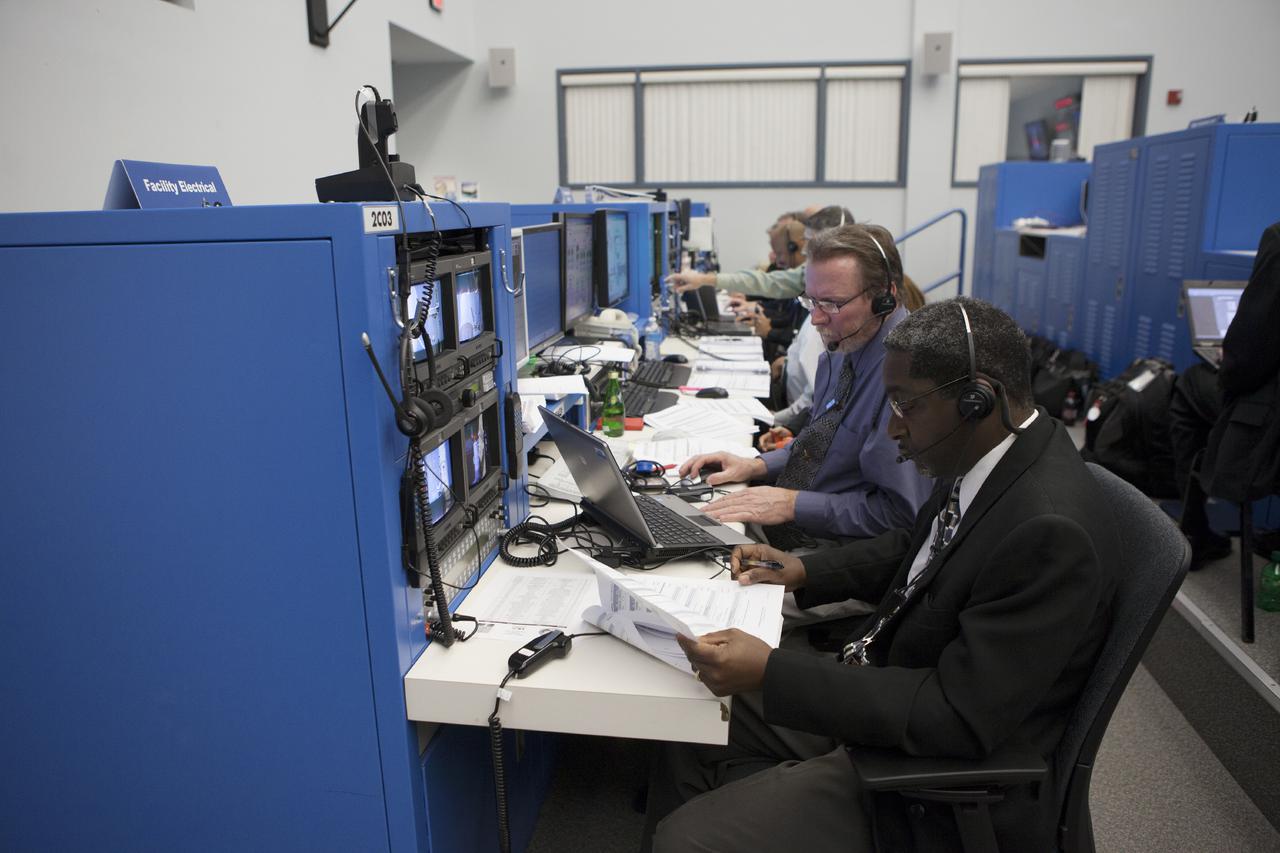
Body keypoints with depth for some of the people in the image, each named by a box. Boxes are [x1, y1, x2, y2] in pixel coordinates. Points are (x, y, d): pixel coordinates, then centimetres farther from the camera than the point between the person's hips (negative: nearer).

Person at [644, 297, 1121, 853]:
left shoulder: (1051, 530, -30)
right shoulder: (985, 454, -2)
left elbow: (959, 719, -29)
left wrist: (771, 672, -30)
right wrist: (804, 571, 3)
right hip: (879, 690, 9)